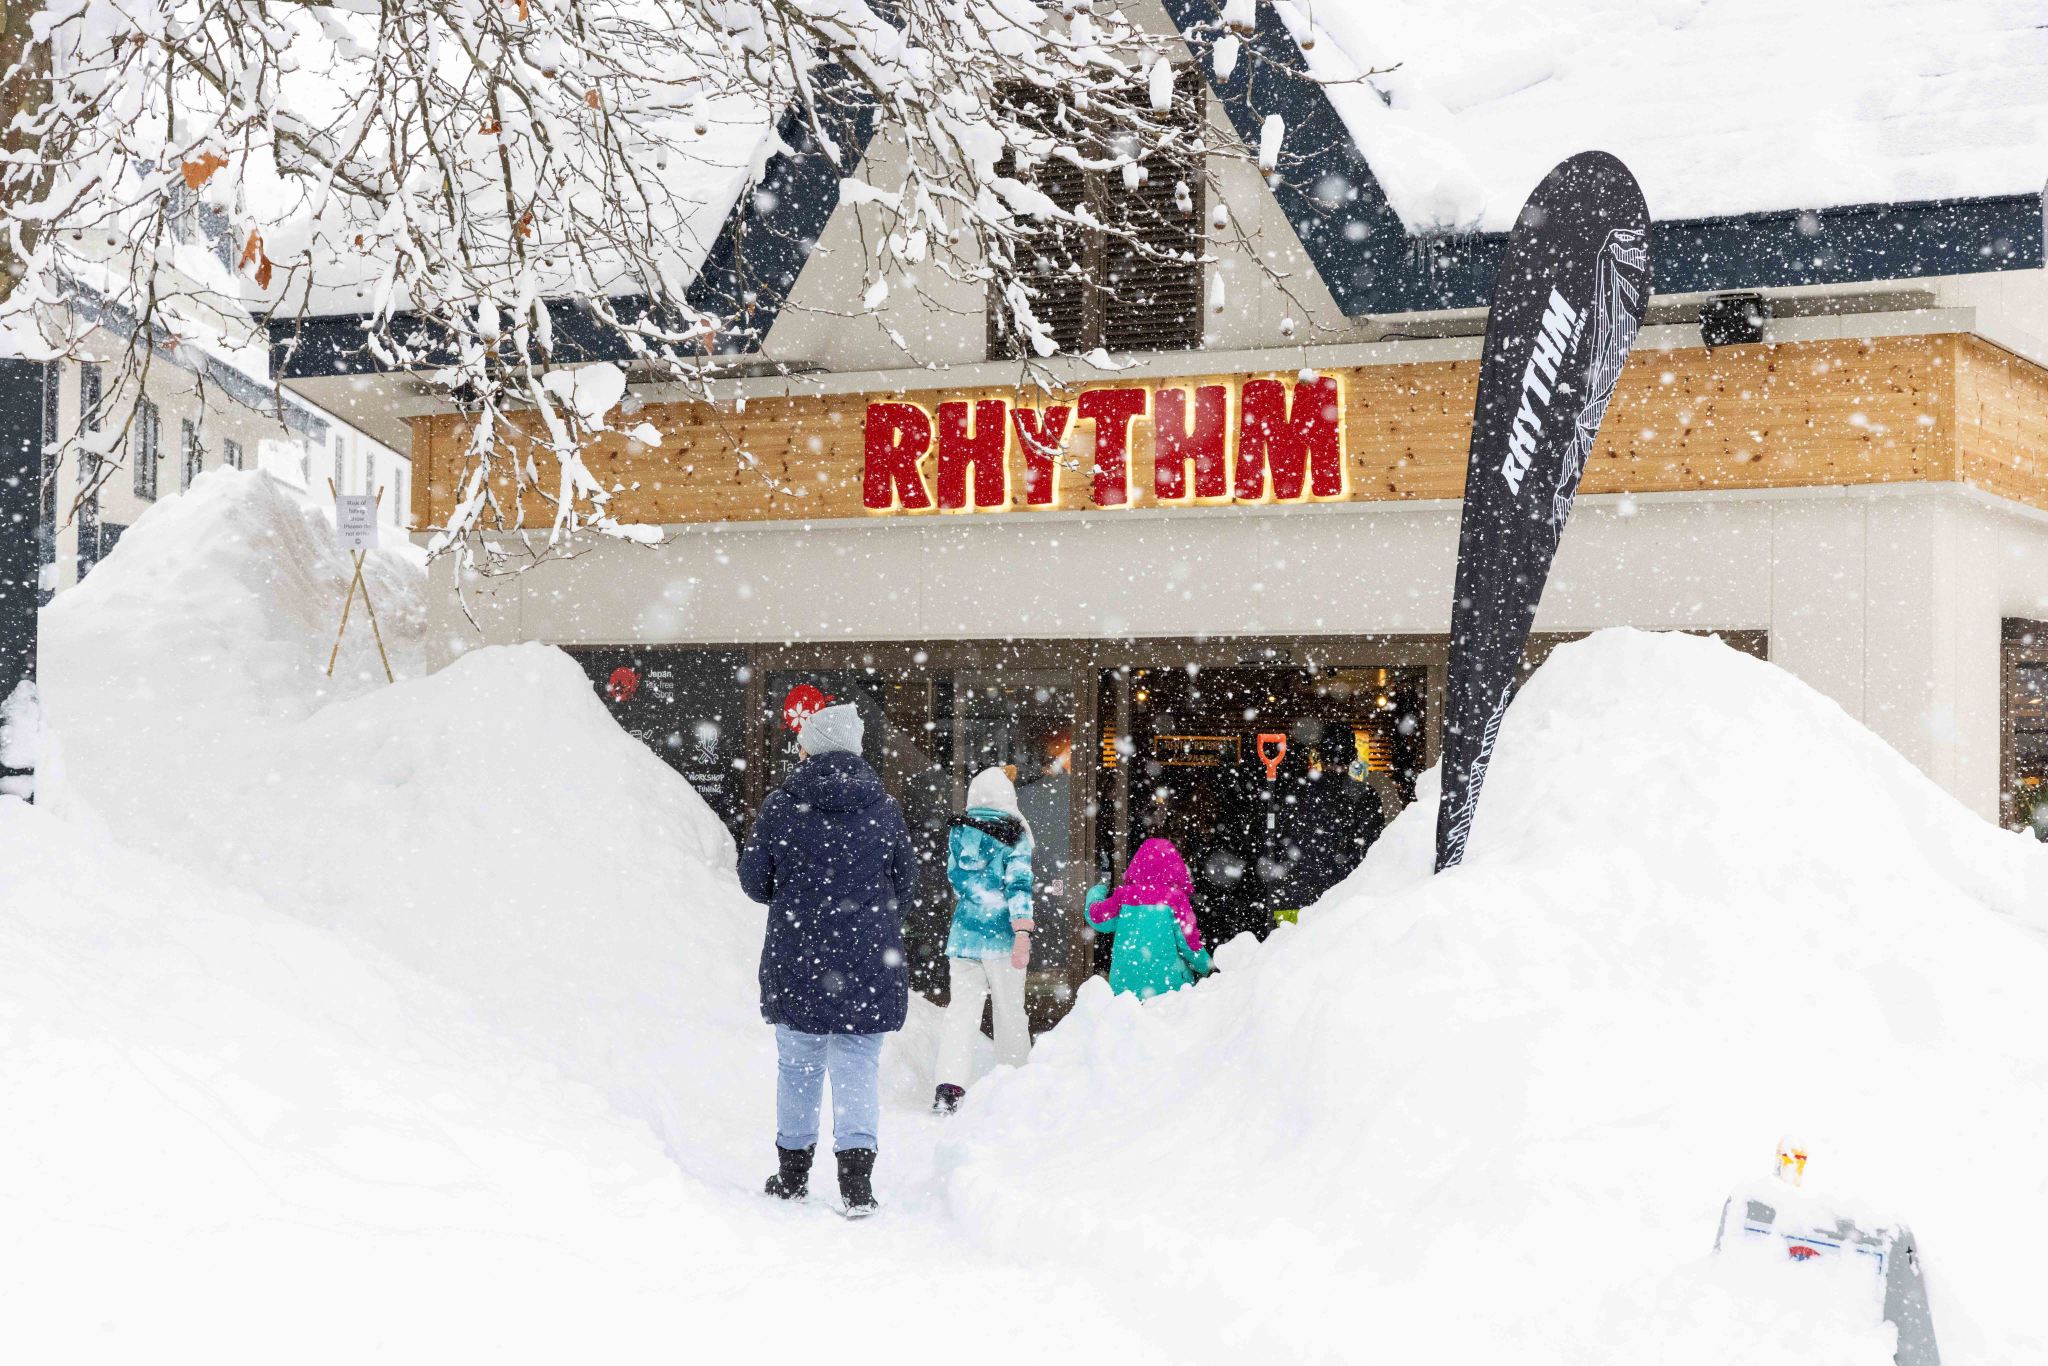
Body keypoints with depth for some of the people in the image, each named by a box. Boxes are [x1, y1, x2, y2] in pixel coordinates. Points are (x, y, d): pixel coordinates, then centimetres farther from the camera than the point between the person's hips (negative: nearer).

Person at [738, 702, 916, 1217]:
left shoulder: (781, 807, -6)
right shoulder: (883, 808, -2)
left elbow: (753, 879, 0)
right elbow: (906, 884, 5)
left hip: (796, 961, 0)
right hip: (869, 960, 0)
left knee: (798, 1064, 14)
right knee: (858, 1064, 4)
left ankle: (792, 1173, 24)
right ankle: (856, 1169, -10)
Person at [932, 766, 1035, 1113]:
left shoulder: (957, 830, 8)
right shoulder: (1015, 833, -4)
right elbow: (1019, 884, -12)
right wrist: (1023, 932, -16)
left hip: (963, 934, 3)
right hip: (1001, 937, -3)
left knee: (962, 1007, 0)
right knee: (1010, 1011, 8)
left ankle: (948, 1085, -16)